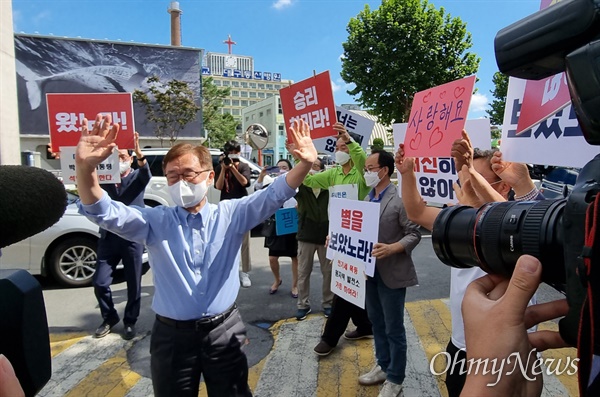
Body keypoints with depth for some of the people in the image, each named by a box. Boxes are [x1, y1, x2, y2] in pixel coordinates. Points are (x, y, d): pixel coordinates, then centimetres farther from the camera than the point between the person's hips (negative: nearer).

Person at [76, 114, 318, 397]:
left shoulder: (231, 214, -2)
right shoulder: (155, 221, -2)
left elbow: (273, 195, -13)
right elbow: (103, 212, -13)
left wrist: (304, 164, -32)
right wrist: (85, 168, -32)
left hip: (224, 332, 0)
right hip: (172, 335, 1)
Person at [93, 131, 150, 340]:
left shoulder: (137, 178, 3)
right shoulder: (105, 179, 9)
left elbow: (147, 174, -19)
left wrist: (140, 155, -39)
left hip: (133, 238, -2)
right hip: (108, 237, 2)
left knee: (134, 284, 6)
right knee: (100, 282, 2)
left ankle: (130, 322, 25)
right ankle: (109, 318, 26)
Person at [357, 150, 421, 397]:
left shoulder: (400, 200, -17)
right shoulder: (368, 199, 7)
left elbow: (414, 234, -16)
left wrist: (391, 249, -29)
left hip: (392, 272, -7)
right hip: (371, 270, 8)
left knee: (393, 328, 8)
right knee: (376, 322, 21)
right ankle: (383, 366, 40)